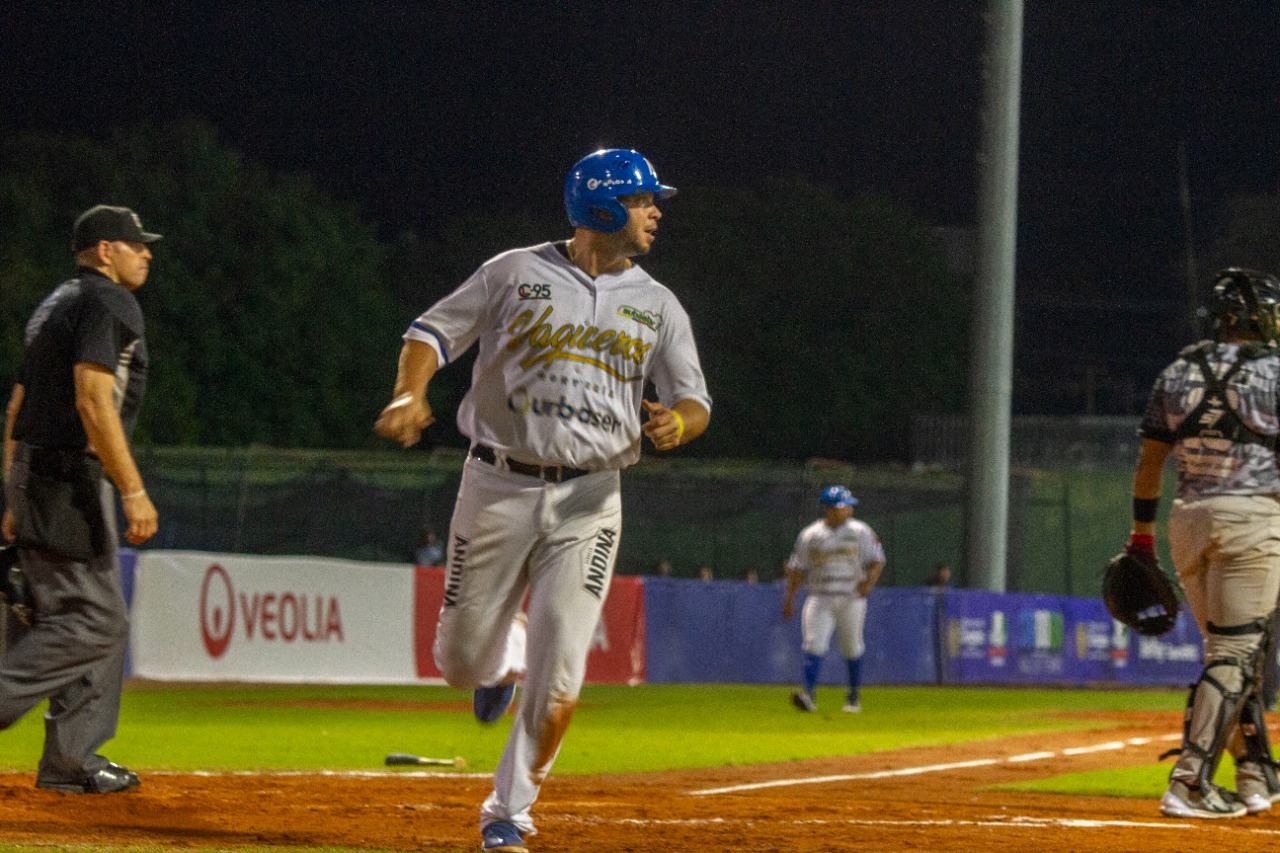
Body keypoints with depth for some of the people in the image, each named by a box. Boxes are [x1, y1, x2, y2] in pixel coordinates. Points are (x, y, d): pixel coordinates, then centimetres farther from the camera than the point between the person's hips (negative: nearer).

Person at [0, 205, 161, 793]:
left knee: (104, 620, 10)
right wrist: (133, 492, -23)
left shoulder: (56, 305, 21)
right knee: (91, 619, -11)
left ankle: (71, 759, 7)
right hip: (69, 479, -10)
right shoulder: (107, 303, -9)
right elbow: (93, 403, -21)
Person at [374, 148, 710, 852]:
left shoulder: (657, 306, 8)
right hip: (498, 489, -1)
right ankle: (505, 656, 42)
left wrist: (679, 422, -14)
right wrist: (410, 393, -18)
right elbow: (434, 332, 2)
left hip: (587, 502, 1)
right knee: (461, 660, 4)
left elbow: (695, 400, 11)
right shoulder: (517, 273, 0)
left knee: (559, 674, -11)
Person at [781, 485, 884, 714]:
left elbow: (877, 560, -1)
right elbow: (798, 568, 8)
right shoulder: (810, 535, 3)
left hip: (851, 598, 0)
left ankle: (855, 696, 22)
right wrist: (789, 596, 2)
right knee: (814, 644, -14)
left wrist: (869, 581, -20)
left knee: (853, 648, 6)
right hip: (820, 598, 0)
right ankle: (808, 693, -22)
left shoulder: (861, 532, 2)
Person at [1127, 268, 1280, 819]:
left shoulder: (1177, 373, 9)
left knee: (1228, 649, 17)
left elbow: (1149, 458, 12)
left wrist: (1141, 531, 19)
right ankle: (1189, 784, -15)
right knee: (1234, 652, -6)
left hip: (1188, 518, 6)